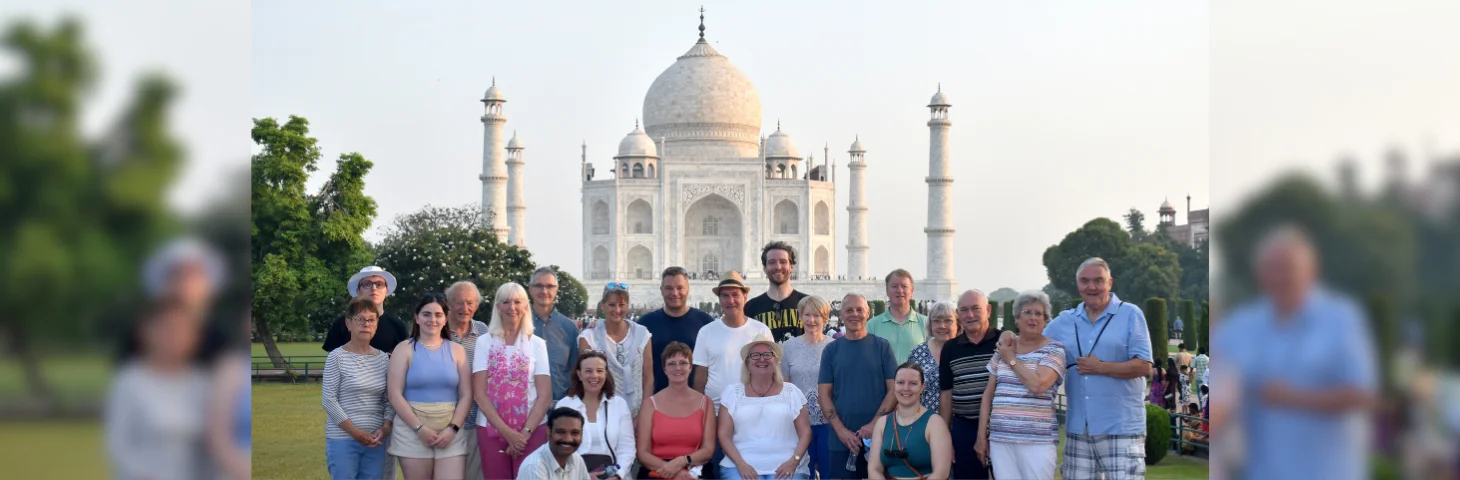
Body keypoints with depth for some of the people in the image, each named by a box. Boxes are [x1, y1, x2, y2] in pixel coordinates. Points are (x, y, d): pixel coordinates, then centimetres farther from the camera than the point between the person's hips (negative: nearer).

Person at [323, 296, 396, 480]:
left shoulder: (383, 359, 9)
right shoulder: (337, 357, -6)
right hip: (342, 439, -4)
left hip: (375, 440, 4)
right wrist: (354, 431, -13)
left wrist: (386, 427, -5)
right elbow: (328, 400, -9)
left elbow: (389, 400, 12)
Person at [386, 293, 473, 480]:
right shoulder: (405, 349, 3)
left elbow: (466, 395, 6)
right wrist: (420, 428, -12)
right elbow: (395, 395, -4)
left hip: (450, 433, 1)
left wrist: (453, 428, -8)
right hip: (412, 432, -1)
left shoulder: (457, 350, 10)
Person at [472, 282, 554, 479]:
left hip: (532, 430, 0)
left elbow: (545, 395, 0)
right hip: (491, 429, 0)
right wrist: (507, 431, -11)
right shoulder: (484, 342, 3)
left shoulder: (537, 344, 4)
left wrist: (526, 432, -10)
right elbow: (479, 393, -3)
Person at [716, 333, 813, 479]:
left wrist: (794, 461, -7)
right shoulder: (732, 393, 10)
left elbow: (805, 432, 8)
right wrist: (740, 464, -9)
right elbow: (724, 435, 5)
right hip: (742, 466, -1)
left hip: (785, 467, 1)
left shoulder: (791, 392, 11)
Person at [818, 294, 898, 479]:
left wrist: (874, 424, -12)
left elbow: (894, 389, -1)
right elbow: (824, 394, 2)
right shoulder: (831, 350, 6)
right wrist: (841, 430, -9)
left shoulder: (882, 346, 3)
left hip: (878, 437, -1)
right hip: (841, 441, 1)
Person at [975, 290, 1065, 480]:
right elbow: (989, 393, 15)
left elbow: (1037, 385, -18)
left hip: (1037, 440, -4)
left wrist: (1011, 359, -5)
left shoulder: (1054, 350, -1)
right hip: (1000, 438, 4)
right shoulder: (1003, 349, 13)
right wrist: (982, 435, 10)